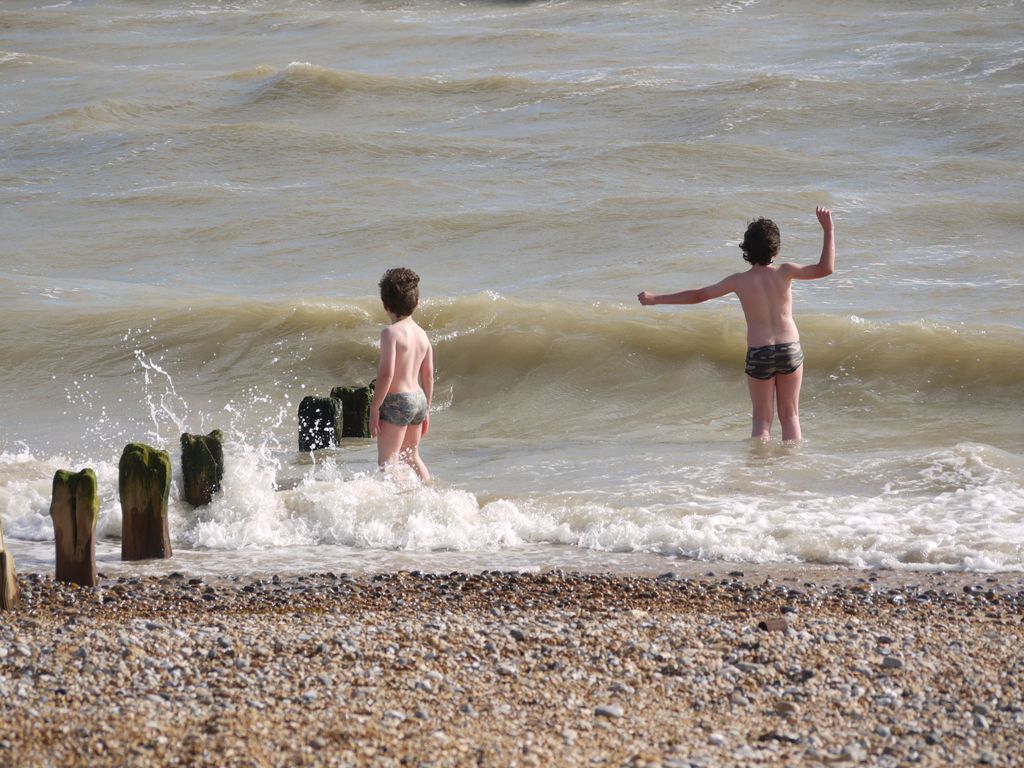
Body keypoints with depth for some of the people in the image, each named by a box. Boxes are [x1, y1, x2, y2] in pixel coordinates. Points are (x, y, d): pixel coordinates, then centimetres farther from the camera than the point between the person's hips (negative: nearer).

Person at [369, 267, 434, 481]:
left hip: (397, 400, -8)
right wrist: (426, 410, 22)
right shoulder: (422, 335, 8)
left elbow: (387, 373, -20)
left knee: (387, 460, -5)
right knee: (411, 456, 24)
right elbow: (428, 376, 13)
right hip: (418, 399, 8)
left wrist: (374, 408, -15)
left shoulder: (391, 333, -14)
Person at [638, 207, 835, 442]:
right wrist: (829, 231, -4)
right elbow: (825, 269, -9)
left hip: (758, 354, 0)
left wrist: (655, 299, 14)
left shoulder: (740, 281, -2)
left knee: (762, 419, 9)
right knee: (790, 416, 12)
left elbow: (698, 295, 4)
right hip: (790, 349, 0)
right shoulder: (784, 272, -5)